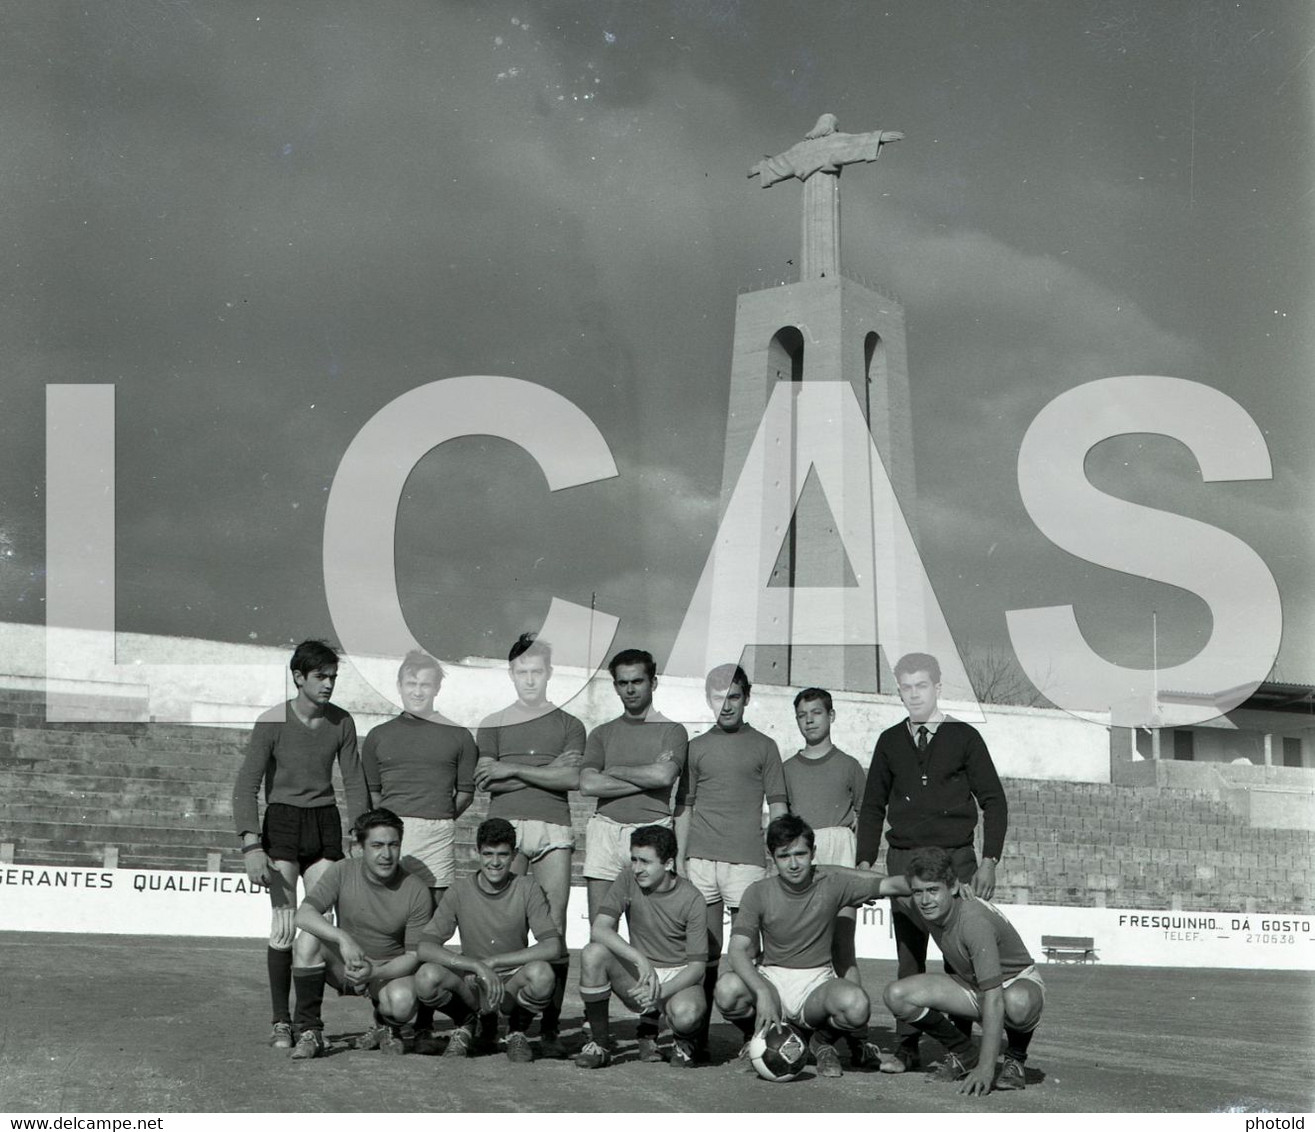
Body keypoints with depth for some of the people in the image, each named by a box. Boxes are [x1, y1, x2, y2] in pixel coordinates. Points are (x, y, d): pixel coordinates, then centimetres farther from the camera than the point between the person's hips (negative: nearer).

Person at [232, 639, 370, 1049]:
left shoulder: (341, 723, 0)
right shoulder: (272, 723, -11)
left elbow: (354, 784, 8)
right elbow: (246, 787, -12)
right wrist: (252, 847, -20)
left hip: (325, 823, 3)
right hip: (282, 821, -3)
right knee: (284, 924, -7)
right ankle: (280, 1021, 1)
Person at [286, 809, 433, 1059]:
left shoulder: (416, 892, -14)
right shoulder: (342, 872, -11)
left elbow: (414, 955, -11)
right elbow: (303, 915, -23)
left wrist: (374, 972, -30)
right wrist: (343, 938, -40)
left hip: (391, 969, -2)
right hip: (344, 965, 2)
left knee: (402, 1001, -35)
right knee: (308, 939, -27)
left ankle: (388, 1028, 6)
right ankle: (309, 1032, -16)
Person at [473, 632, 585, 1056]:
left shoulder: (569, 726, 15)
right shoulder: (493, 726, 15)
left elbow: (573, 778, -1)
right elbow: (485, 781, 2)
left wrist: (514, 770, -4)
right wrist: (546, 772, -1)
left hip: (553, 830, 0)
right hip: (504, 828, 0)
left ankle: (550, 1028, -3)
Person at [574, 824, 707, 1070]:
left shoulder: (691, 900, -12)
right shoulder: (628, 881, -6)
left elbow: (697, 966, -12)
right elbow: (598, 929, -19)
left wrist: (660, 991, -29)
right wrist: (640, 959, -33)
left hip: (679, 978, -2)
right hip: (638, 975, 3)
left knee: (685, 1014, -38)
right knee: (593, 953, -27)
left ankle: (683, 1041, 4)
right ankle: (600, 1044, -10)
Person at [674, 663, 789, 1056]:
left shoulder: (763, 747, 8)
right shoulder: (696, 747, 13)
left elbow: (777, 805, 8)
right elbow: (684, 806, 15)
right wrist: (679, 859, 8)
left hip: (746, 858, -2)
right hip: (701, 857, 2)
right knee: (706, 951, 4)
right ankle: (699, 1035, 8)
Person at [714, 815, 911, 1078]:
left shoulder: (831, 884, -2)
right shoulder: (758, 893, -5)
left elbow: (891, 885, -3)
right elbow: (738, 950, -16)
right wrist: (762, 993, -30)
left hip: (817, 983, 0)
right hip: (771, 978, 0)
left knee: (856, 1005, -34)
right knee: (727, 989, -34)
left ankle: (823, 1042, 4)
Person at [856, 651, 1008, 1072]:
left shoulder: (963, 738, 3)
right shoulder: (890, 742, 11)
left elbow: (994, 801, 3)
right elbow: (872, 806, 15)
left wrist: (989, 861, -5)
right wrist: (864, 861, 8)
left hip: (955, 859, -2)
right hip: (903, 859, 2)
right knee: (908, 956, 2)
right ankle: (907, 1045, 5)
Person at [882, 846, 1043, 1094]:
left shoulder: (975, 920, -35)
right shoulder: (916, 903, -15)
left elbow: (993, 999, -39)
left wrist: (985, 1068, -43)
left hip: (1018, 983, -6)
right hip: (970, 986, 6)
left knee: (1017, 1003, -44)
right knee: (897, 995, -18)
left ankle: (1015, 1058, -8)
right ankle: (962, 1053, 6)